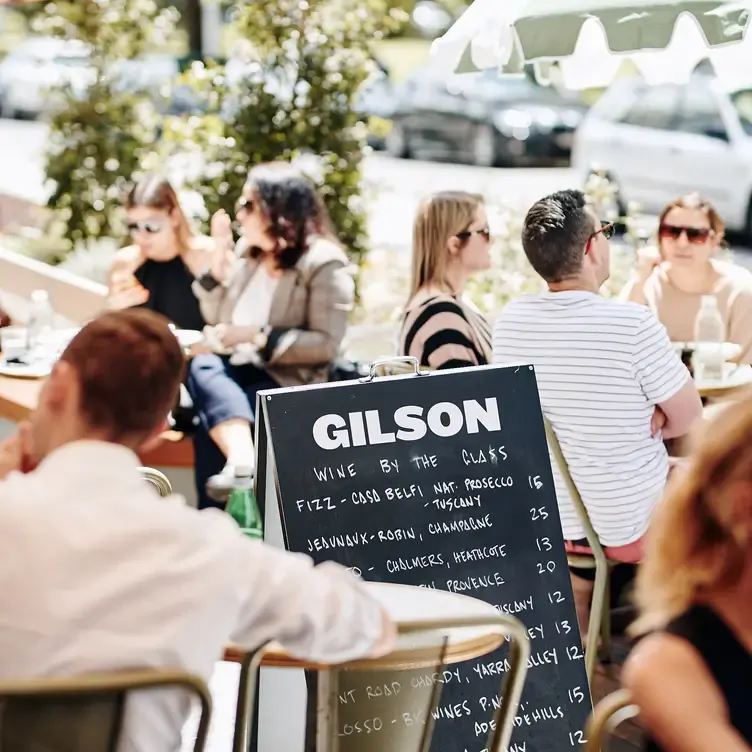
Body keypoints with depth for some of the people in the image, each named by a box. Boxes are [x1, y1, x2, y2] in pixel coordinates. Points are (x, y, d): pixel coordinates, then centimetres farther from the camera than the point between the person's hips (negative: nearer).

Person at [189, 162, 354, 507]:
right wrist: (219, 261, 5)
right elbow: (218, 322, 18)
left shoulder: (324, 263, -7)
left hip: (288, 381, -6)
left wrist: (258, 336, -20)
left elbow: (326, 345, -14)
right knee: (201, 366, -31)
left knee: (210, 429, -31)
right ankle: (242, 459, -51)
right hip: (239, 371, 6)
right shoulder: (248, 252, 14)